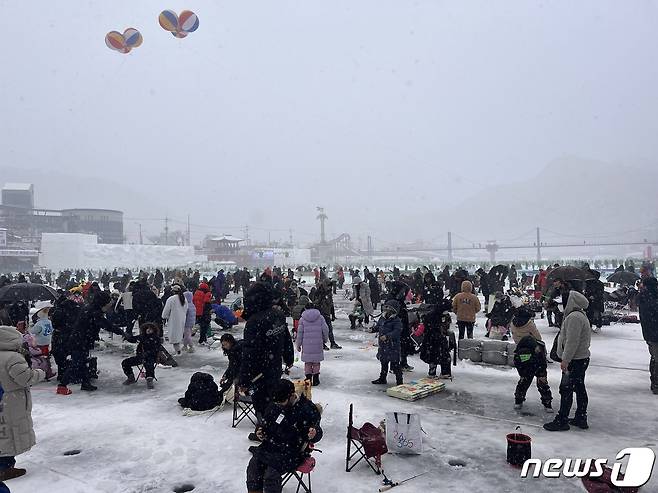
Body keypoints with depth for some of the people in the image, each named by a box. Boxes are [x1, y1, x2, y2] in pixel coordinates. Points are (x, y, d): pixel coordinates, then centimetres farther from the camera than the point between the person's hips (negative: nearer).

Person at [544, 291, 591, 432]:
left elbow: (572, 342, -25)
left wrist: (565, 360, -21)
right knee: (580, 388, 16)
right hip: (582, 358, 11)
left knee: (566, 390, -4)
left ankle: (562, 420, 2)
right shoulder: (580, 315, 14)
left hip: (575, 361, -11)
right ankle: (581, 418, 26)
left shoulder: (574, 317, -21)